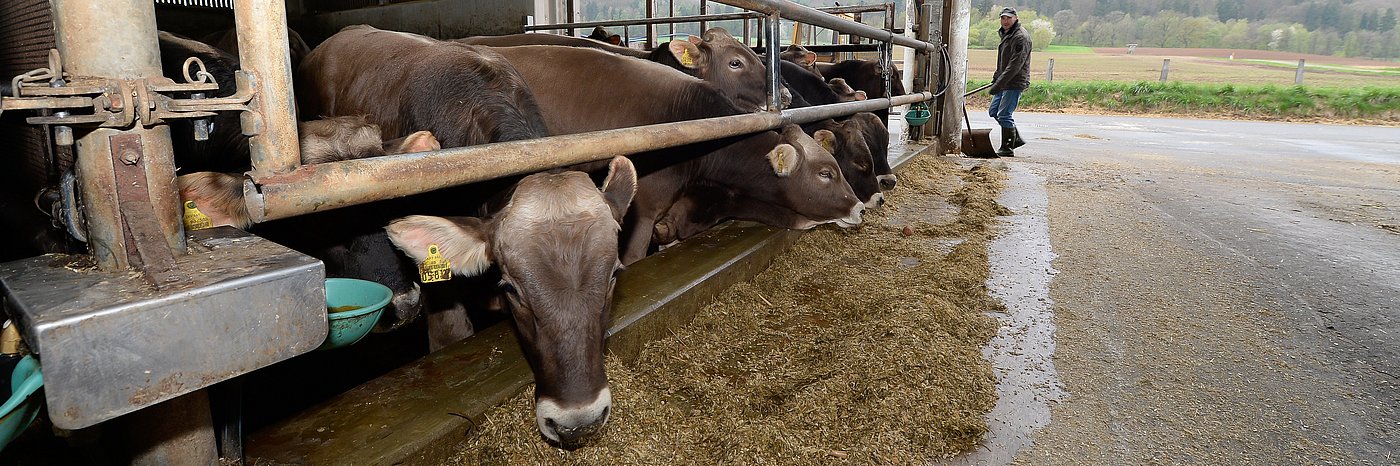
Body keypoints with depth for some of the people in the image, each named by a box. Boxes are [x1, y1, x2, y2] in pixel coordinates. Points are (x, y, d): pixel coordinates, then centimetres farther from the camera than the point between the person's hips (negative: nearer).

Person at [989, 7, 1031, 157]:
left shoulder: (1021, 37, -16)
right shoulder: (1006, 34, 15)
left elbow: (1015, 65, -23)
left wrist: (999, 84, -27)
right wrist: (996, 78, 17)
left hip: (1015, 83, -10)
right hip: (1005, 82, 10)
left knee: (1004, 115, -10)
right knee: (993, 111, 14)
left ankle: (1007, 148, 0)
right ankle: (1016, 138, 23)